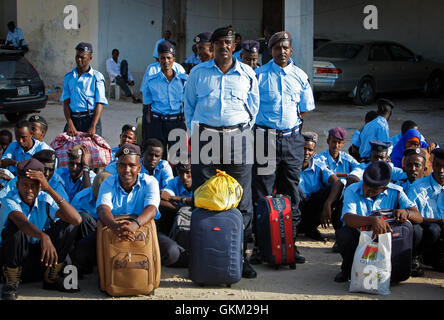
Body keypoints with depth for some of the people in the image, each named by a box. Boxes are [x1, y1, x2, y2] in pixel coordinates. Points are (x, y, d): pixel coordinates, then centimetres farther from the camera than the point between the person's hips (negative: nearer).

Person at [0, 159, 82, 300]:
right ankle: (11, 282, -13)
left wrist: (49, 189, -26)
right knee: (14, 228, -31)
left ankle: (50, 279, 0)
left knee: (68, 225, -12)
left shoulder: (45, 200, -5)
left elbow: (77, 220, -22)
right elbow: (23, 222, -39)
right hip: (15, 260, -4)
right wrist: (44, 237, -60)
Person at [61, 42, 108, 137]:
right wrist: (70, 124, -10)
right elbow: (66, 102, 7)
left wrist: (93, 127, -18)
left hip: (91, 119, -3)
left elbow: (100, 104, -5)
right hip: (73, 119, 3)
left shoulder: (97, 77, 2)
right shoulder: (68, 77, 13)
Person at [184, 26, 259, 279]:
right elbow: (189, 105, 17)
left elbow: (254, 106, 16)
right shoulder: (198, 72, 10)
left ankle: (240, 256, 5)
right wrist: (196, 132, 9)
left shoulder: (247, 74, 9)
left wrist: (243, 133, 10)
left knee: (241, 201, -1)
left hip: (238, 138, 0)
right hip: (205, 136, 0)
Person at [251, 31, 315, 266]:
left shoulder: (300, 77, 9)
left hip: (292, 140, 3)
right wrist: (269, 126, -3)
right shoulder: (259, 75, 0)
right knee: (262, 194, -3)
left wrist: (290, 125, 8)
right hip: (265, 139, -3)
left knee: (291, 193, 6)